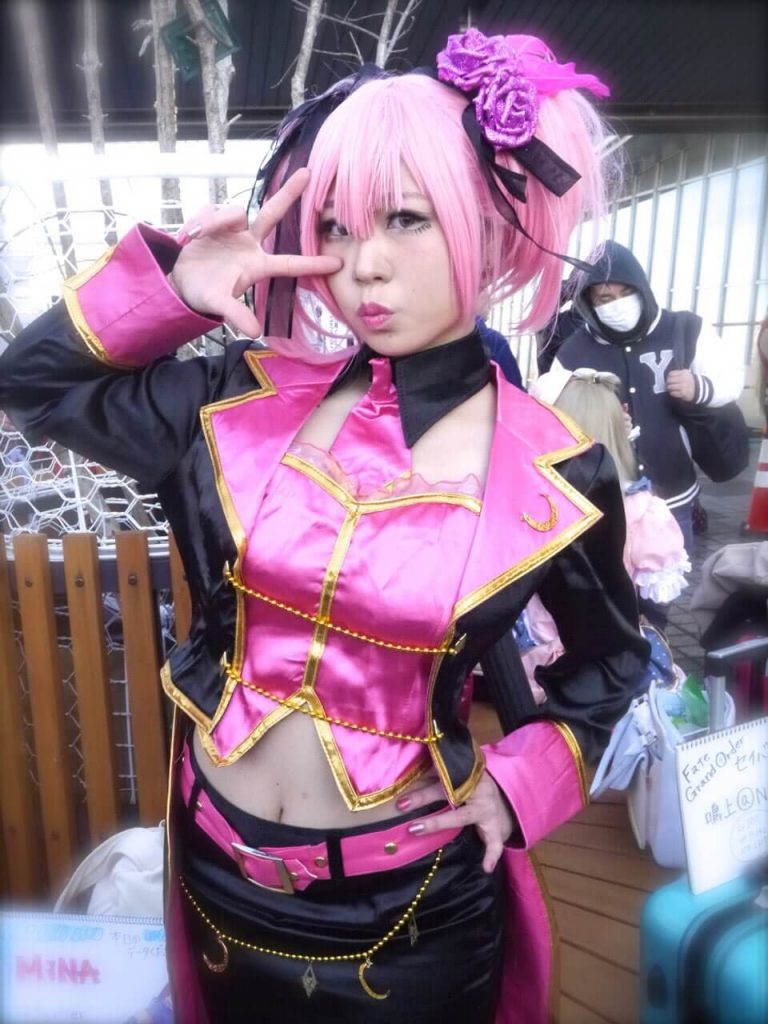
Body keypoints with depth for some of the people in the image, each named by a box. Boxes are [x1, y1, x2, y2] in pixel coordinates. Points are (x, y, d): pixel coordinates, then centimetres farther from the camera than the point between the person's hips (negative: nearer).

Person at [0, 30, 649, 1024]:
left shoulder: (556, 476, -14)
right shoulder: (242, 401, -10)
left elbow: (610, 659, 4)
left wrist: (526, 777, -8)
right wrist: (171, 284, -14)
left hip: (409, 898, -2)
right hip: (221, 861, 3)